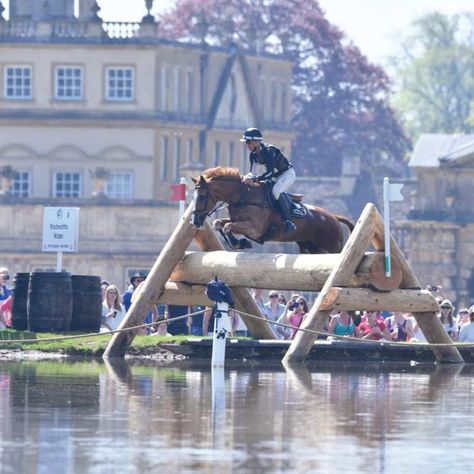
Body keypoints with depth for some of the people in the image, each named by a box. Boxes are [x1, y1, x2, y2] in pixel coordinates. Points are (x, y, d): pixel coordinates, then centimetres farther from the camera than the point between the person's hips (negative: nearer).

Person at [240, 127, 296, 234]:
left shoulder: (268, 151, -30)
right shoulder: (253, 155, -4)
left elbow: (270, 172, -39)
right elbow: (252, 172, -3)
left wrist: (254, 179, -48)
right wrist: (248, 178, -27)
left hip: (288, 173, -9)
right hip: (275, 176, 9)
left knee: (276, 190, -35)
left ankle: (288, 222, -35)